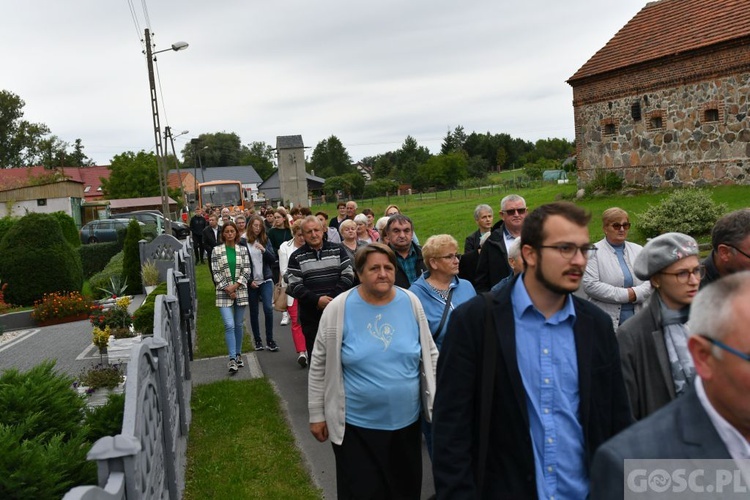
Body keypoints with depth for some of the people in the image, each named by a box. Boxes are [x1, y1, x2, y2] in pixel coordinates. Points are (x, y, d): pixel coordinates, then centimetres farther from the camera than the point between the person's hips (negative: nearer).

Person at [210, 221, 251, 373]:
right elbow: (216, 273, -2)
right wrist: (227, 289, -9)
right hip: (224, 292, -2)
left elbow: (247, 271, 1)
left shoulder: (243, 250, 5)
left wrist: (235, 286, -10)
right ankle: (232, 358, -9)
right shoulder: (216, 251, 1)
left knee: (239, 325, 10)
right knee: (229, 325, -11)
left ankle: (238, 354, 24)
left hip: (240, 291, 2)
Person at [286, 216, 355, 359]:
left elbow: (348, 275, 0)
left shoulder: (338, 250, 6)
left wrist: (333, 298, -11)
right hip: (310, 314, 0)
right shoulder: (296, 257, 2)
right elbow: (295, 285, -5)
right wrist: (316, 300, -17)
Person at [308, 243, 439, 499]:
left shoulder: (411, 303, -4)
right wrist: (317, 415, 0)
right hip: (356, 425, -2)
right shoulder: (338, 309, -11)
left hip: (406, 420, 3)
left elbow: (429, 355, 7)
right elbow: (319, 365, -3)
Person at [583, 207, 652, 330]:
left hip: (636, 321, 4)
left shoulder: (639, 250, 15)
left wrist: (635, 293, -14)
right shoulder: (594, 252, -1)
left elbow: (651, 282, 7)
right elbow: (590, 285, -13)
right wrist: (626, 294, -12)